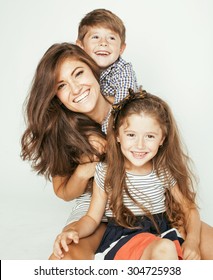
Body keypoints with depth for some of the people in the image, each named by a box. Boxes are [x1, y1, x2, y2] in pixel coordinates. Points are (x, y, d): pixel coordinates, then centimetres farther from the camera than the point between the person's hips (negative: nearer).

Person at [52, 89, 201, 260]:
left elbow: (189, 208, 6)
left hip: (162, 233, 3)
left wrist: (192, 241, -13)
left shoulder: (167, 171, -1)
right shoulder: (105, 172, -5)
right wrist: (74, 232, -20)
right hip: (122, 238, -3)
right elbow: (92, 217, 2)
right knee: (164, 250, -34)